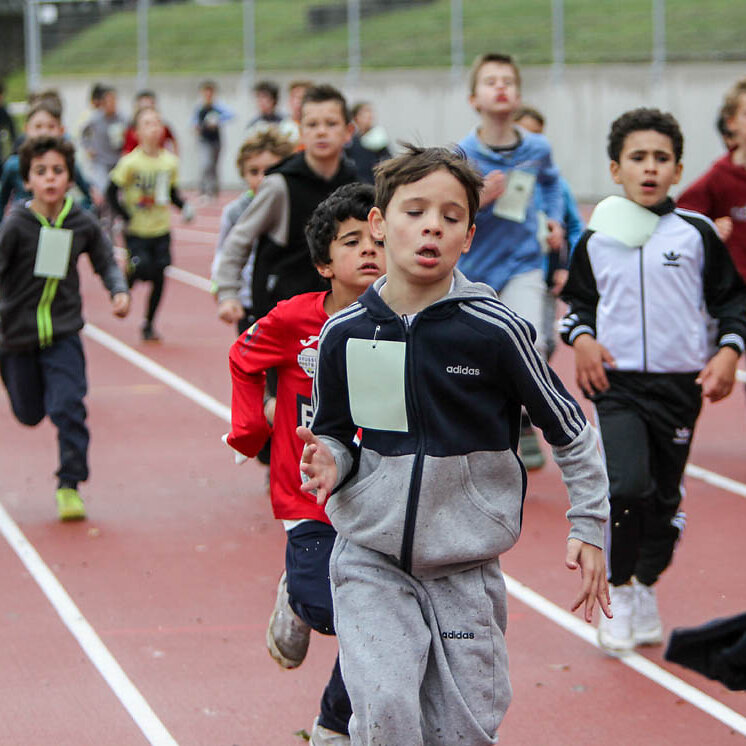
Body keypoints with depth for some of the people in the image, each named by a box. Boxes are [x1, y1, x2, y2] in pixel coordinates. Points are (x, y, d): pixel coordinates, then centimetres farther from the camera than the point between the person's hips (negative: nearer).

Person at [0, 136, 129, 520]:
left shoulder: (82, 224, -5)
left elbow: (106, 261, 9)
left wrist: (120, 291, -9)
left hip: (63, 333, 0)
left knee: (68, 408, -14)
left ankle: (69, 485, -1)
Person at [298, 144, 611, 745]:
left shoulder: (495, 329, -10)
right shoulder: (344, 333, -3)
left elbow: (572, 433, 2)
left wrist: (589, 528, 1)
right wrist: (329, 462, -11)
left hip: (467, 566, 0)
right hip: (369, 560, 1)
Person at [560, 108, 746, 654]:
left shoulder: (696, 234, 1)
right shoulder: (596, 239, 3)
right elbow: (579, 301, 16)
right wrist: (581, 338, -3)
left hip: (681, 384, 1)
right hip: (617, 383, -1)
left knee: (666, 496, 8)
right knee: (626, 484, -20)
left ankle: (647, 589, 31)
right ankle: (617, 591, -1)